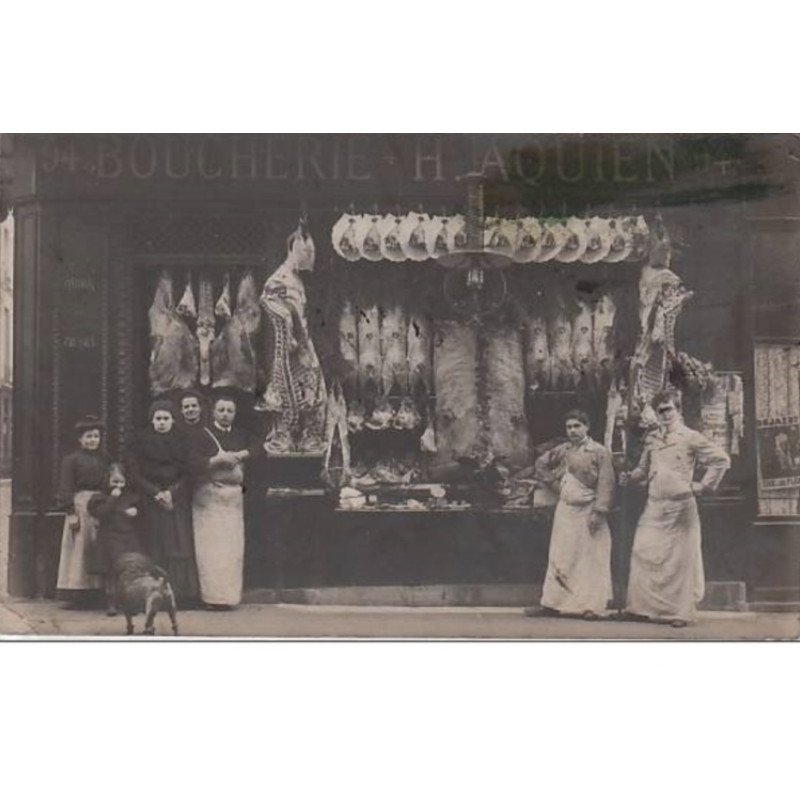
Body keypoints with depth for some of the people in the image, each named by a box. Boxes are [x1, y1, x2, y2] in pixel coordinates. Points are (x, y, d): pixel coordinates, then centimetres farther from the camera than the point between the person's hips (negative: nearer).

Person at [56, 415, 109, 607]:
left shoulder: (104, 460, 15)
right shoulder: (71, 459, -1)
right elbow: (65, 488, -6)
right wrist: (70, 512, -13)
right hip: (80, 507, -5)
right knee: (79, 550, -4)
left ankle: (97, 594, 9)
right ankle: (76, 595, -2)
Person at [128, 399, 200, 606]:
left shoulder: (181, 441, 9)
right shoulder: (142, 442, 4)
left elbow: (188, 473, 4)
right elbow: (136, 475, 0)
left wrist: (172, 492, -10)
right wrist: (157, 493, -11)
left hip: (178, 502, 1)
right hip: (151, 503, -1)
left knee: (181, 547, -5)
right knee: (155, 549, -6)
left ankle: (182, 594, -4)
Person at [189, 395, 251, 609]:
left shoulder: (240, 437, 14)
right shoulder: (203, 435, -1)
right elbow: (194, 464, -11)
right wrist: (218, 459, -20)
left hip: (233, 496, 4)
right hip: (209, 495, -4)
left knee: (232, 548, -1)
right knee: (210, 546, -7)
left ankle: (229, 594, 4)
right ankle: (213, 595, -6)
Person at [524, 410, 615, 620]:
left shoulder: (599, 452, -4)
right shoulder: (563, 450, 11)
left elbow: (605, 484, -9)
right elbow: (541, 464, 25)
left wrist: (598, 512, -17)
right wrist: (553, 484, 14)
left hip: (587, 512, -5)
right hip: (565, 510, 5)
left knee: (590, 560, -3)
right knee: (560, 559, 5)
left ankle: (591, 606, -1)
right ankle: (552, 604, 6)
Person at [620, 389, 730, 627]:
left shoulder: (690, 438, -2)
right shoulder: (652, 440, 14)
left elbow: (721, 460, -2)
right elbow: (644, 469, 22)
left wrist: (704, 485, -3)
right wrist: (629, 477, 2)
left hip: (680, 506, -5)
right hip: (654, 506, 5)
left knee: (680, 559, -1)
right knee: (643, 554, -1)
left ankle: (680, 612, 6)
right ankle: (642, 607, 7)